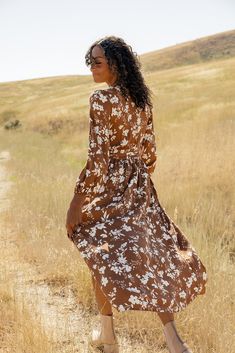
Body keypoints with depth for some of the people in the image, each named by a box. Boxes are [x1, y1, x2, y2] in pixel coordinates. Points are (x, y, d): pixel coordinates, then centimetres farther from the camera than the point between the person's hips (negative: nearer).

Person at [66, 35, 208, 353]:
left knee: (102, 257, 11)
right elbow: (150, 148, 12)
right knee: (151, 255, 10)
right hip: (140, 188, 7)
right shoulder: (141, 99, 5)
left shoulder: (101, 99, -17)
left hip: (108, 187, -6)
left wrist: (76, 203, -15)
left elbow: (97, 158, -20)